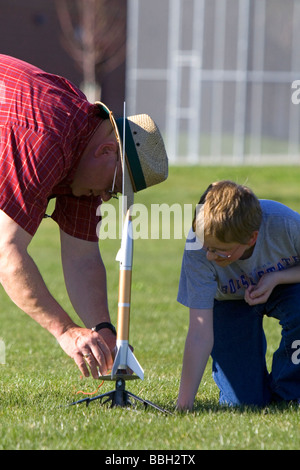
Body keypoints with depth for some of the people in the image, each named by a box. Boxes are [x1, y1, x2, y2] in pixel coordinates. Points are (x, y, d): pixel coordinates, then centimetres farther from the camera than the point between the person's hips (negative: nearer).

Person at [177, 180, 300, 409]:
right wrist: (183, 404, -38)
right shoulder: (198, 250, -35)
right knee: (242, 404, -11)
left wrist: (276, 279, -33)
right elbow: (200, 334, -34)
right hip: (229, 300, 0)